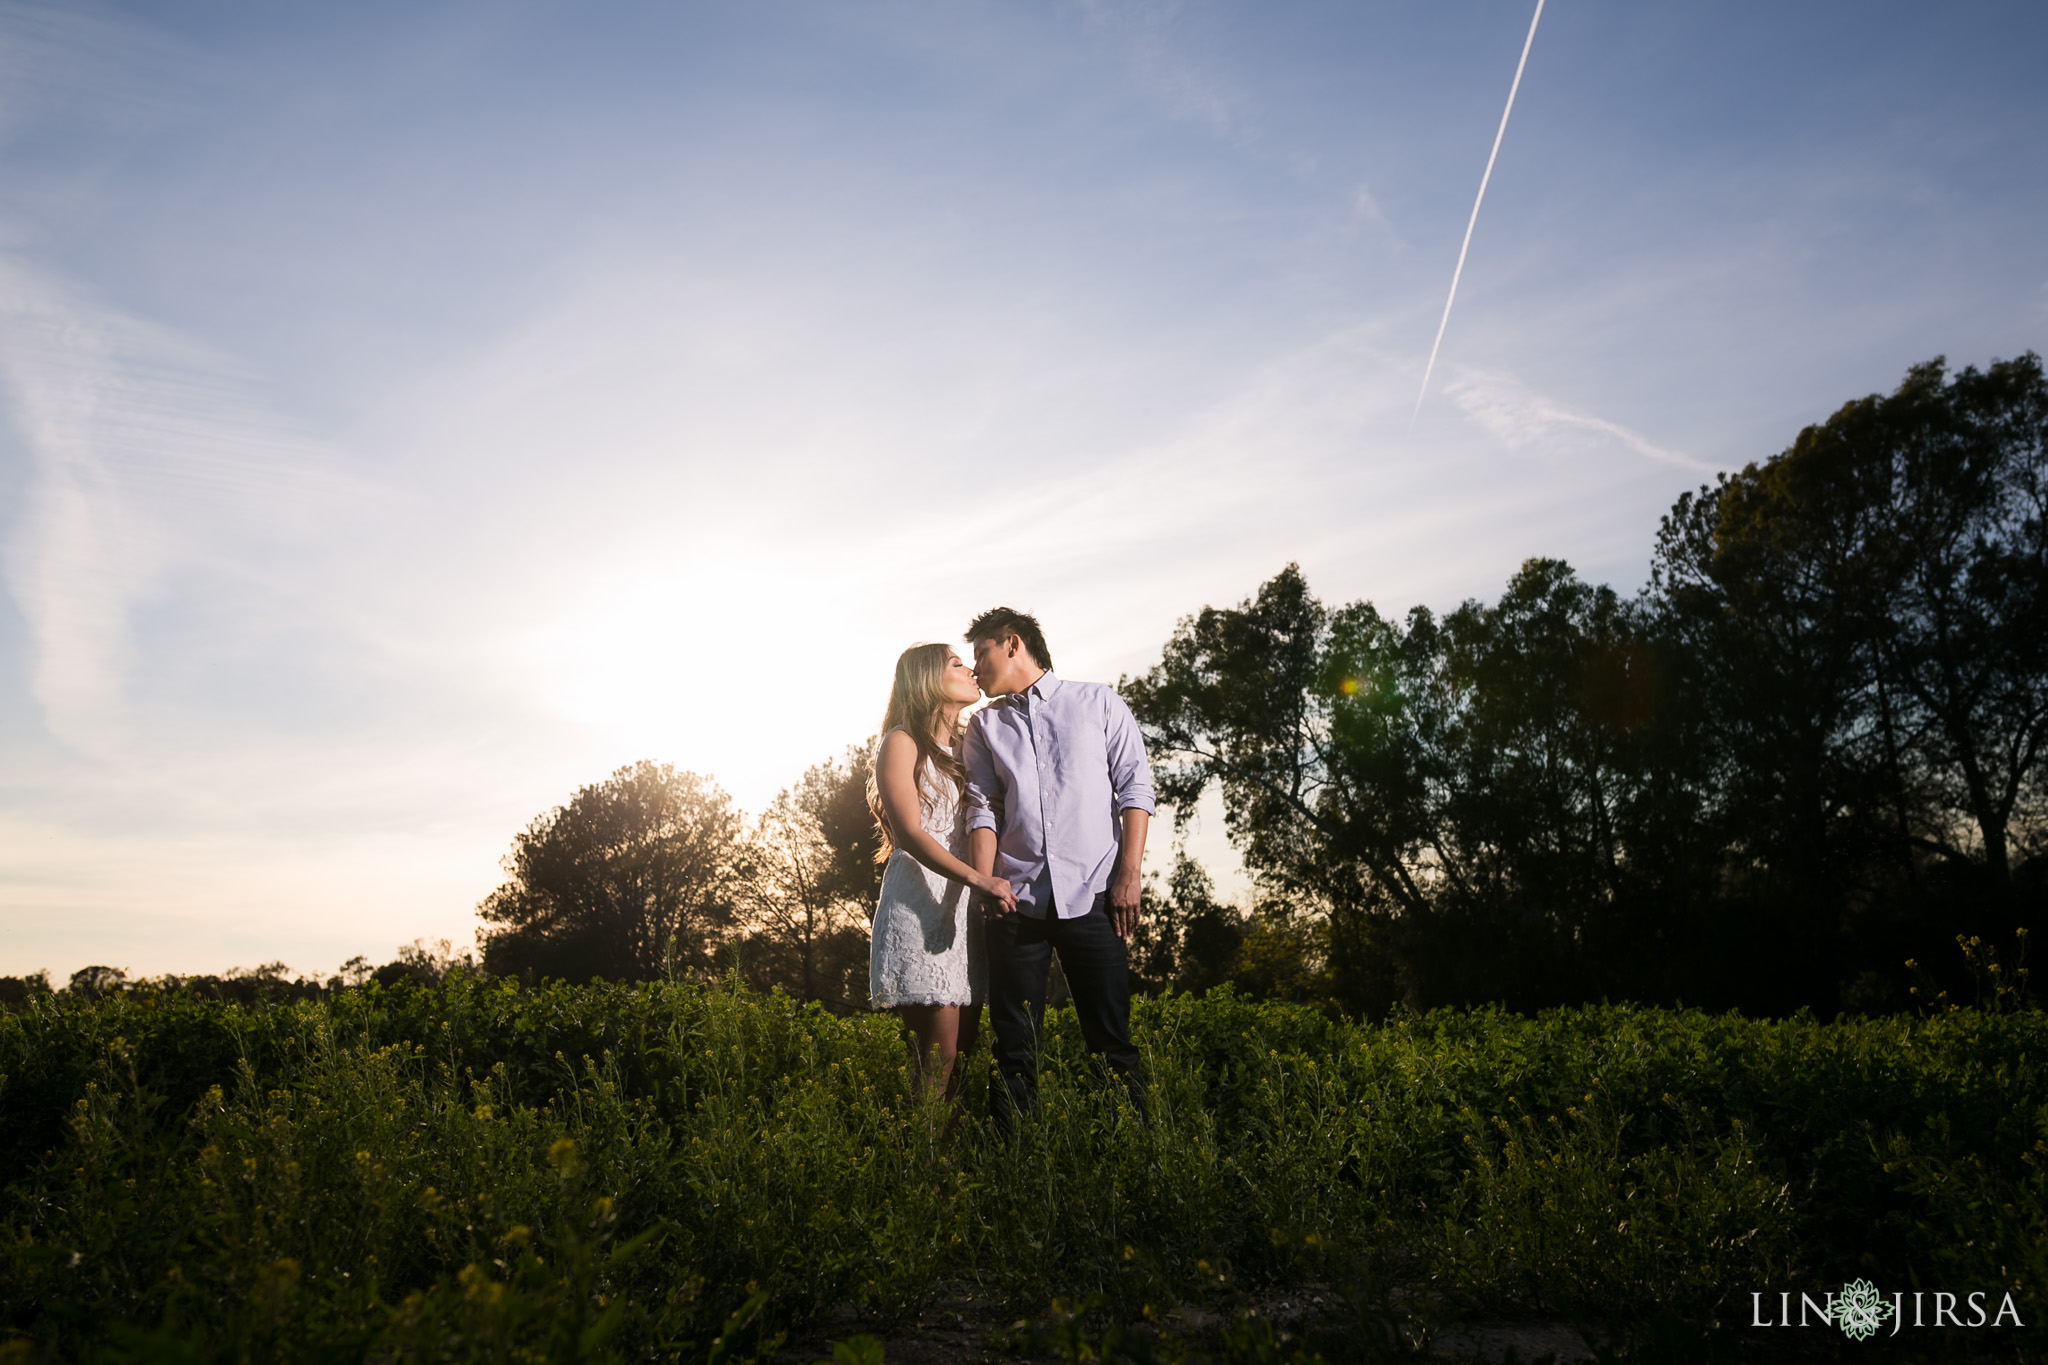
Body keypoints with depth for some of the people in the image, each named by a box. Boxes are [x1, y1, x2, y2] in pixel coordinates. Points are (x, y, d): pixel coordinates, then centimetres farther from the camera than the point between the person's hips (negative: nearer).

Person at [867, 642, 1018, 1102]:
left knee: (965, 1052, 2)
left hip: (963, 908, 7)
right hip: (920, 905, -7)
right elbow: (910, 833, -12)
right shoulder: (902, 743, -1)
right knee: (939, 1060, -11)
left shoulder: (962, 747, 22)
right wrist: (979, 878, -24)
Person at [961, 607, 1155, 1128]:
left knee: (1111, 1037, -2)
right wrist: (984, 884, -9)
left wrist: (1129, 876, -6)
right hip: (1017, 898, 2)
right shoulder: (984, 725, 17)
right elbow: (983, 808, 7)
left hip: (1090, 892, -2)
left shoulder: (1098, 702, 9)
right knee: (1013, 1044, 2)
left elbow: (1135, 789, 4)